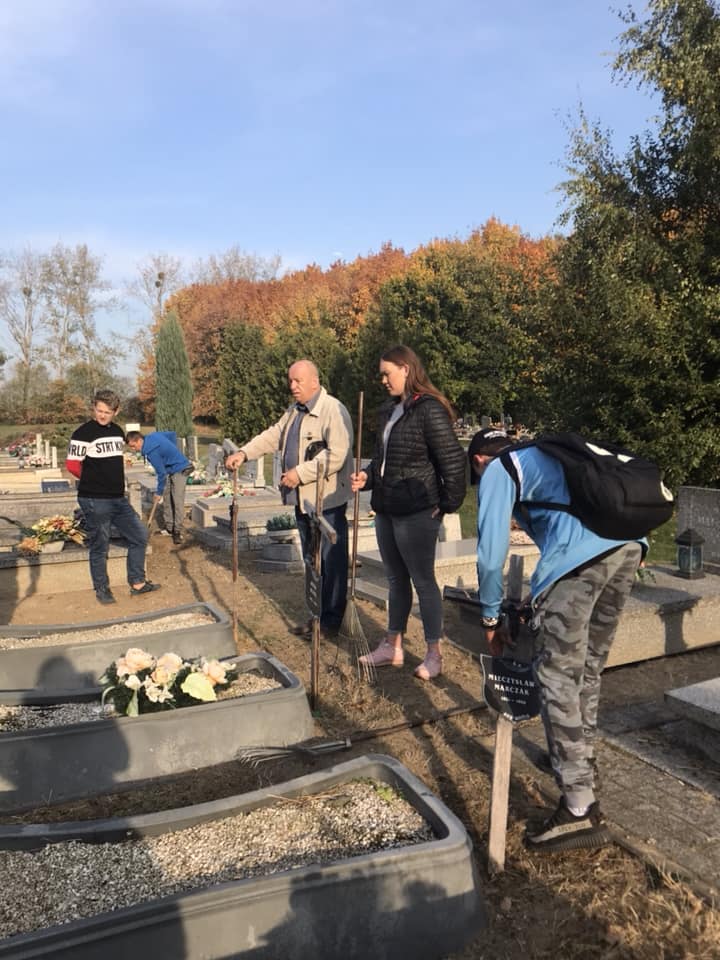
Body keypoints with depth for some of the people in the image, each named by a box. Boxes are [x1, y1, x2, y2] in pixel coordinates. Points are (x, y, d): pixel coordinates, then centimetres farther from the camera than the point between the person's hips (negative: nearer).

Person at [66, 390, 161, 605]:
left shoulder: (117, 431, 11)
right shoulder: (84, 433, -11)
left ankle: (137, 583, 20)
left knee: (139, 535, 9)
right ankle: (102, 589, 20)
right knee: (99, 547, 3)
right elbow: (72, 465, -13)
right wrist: (92, 481, 2)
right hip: (94, 500, -7)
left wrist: (114, 480, 11)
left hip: (119, 498, 7)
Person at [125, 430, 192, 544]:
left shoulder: (152, 451, -27)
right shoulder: (153, 435, -2)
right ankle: (169, 528, 15)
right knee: (167, 499, 9)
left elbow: (161, 473, -21)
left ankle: (178, 531, -11)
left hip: (180, 470, -11)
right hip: (170, 470, 11)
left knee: (178, 501, -13)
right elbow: (172, 434, 12)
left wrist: (159, 492, -9)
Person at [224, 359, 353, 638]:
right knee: (311, 560, 18)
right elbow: (273, 436, 17)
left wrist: (300, 473, -22)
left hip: (326, 500, -9)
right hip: (302, 499, 10)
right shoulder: (294, 410, 15)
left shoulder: (333, 411, -16)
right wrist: (244, 453, 3)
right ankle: (317, 614, 30)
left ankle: (331, 620, 13)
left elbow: (337, 455, -24)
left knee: (331, 561, 1)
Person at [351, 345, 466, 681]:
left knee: (423, 581, 2)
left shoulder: (429, 410, -15)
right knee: (395, 580, 17)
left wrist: (448, 504, -13)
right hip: (387, 509, 9)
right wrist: (367, 476, 3)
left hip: (416, 513, -9)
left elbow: (452, 459, -17)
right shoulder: (390, 410, 13)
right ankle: (392, 646, 30)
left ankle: (434, 655, 15)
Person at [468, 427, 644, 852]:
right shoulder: (545, 456, 35)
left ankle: (581, 810, 3)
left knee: (558, 679, 0)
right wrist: (544, 602, 44)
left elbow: (492, 550, 5)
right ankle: (581, 761, 41)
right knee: (589, 669, 23)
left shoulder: (498, 470, 13)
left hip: (581, 556, -8)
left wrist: (491, 616, 17)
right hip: (629, 545, 8)